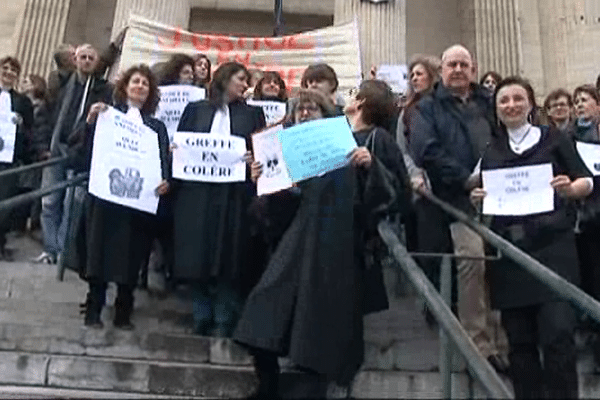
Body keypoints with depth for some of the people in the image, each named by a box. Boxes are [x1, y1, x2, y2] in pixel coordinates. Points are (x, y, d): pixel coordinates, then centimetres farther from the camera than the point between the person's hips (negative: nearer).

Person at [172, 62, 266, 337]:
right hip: (196, 193, 1)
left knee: (228, 261, -1)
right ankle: (201, 323, 16)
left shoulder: (252, 114, 14)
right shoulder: (195, 109, 15)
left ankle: (223, 326, 7)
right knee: (197, 259, 3)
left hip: (234, 194, -1)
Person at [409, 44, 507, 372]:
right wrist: (467, 179, -14)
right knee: (473, 257, -17)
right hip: (459, 197, -5)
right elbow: (425, 151, -10)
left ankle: (492, 332, 19)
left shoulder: (487, 103, 21)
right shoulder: (428, 108, 6)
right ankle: (479, 343, -9)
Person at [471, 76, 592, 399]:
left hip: (552, 246, -3)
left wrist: (570, 189, -16)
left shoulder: (553, 139, 5)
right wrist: (477, 198, -4)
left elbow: (587, 181, 5)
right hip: (510, 251, 3)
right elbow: (485, 197, 18)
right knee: (520, 338, 7)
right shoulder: (490, 151, 14)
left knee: (557, 334, -10)